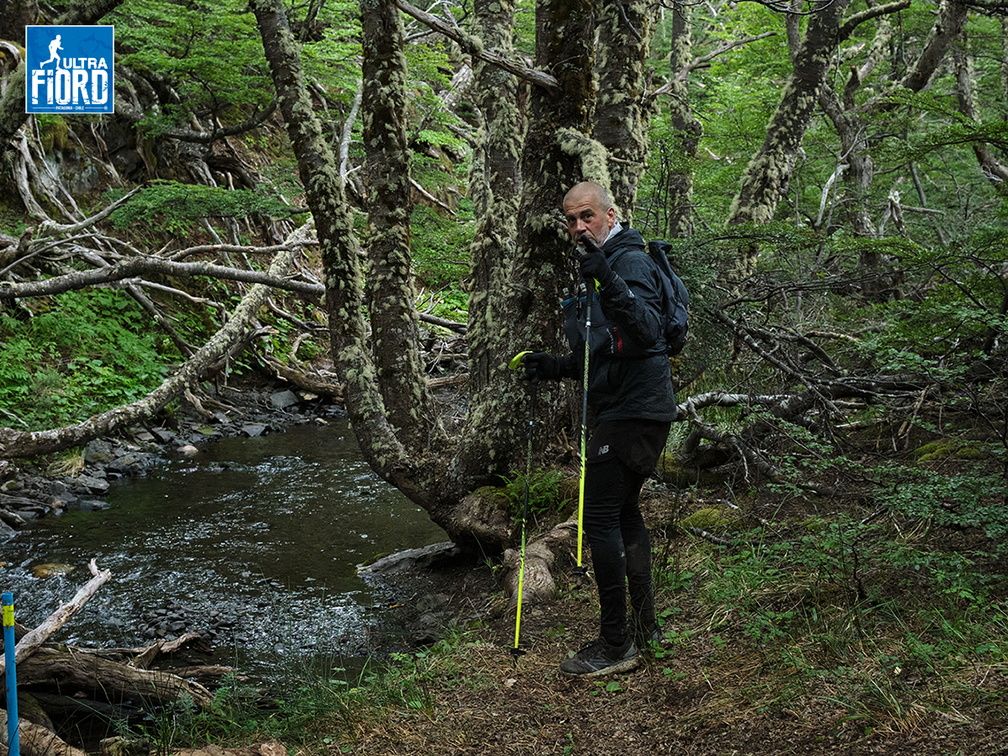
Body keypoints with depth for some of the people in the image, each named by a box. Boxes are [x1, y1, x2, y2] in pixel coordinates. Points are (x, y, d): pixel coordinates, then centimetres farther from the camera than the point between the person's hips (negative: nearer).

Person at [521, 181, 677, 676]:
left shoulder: (630, 261, -12)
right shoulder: (595, 268, 19)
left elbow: (647, 331, -30)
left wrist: (608, 282, -41)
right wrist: (551, 367, 10)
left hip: (634, 409, -11)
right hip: (626, 409, 11)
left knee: (601, 517, -10)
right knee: (624, 511, 16)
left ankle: (616, 645, -3)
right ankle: (644, 628, 27)